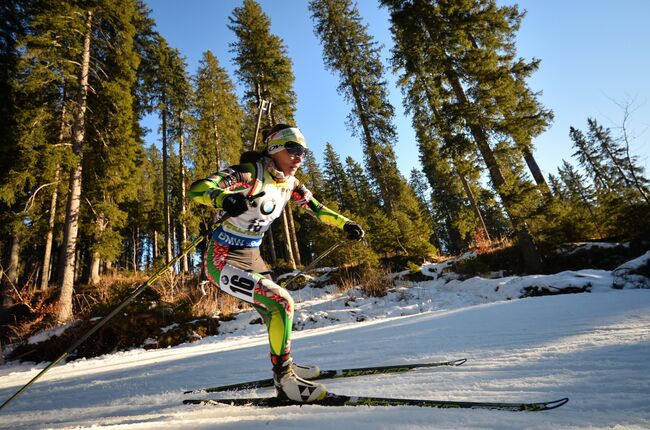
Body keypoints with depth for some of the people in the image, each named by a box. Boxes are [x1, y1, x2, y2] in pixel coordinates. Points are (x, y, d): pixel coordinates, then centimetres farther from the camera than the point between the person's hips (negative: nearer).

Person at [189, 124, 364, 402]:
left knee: (280, 308, 19)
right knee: (282, 303, -19)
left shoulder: (290, 183, 3)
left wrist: (345, 224, 7)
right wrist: (223, 198, -52)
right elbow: (198, 188, -31)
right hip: (223, 260, -8)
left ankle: (284, 365, 44)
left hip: (252, 258, 9)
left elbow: (315, 208, 16)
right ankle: (284, 380, -1)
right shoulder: (250, 172, -20)